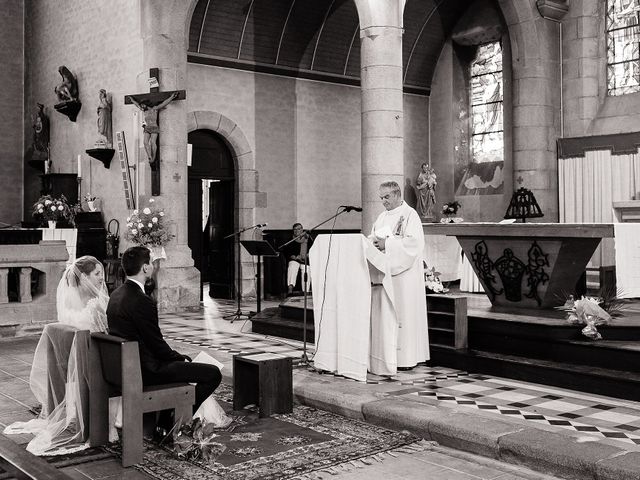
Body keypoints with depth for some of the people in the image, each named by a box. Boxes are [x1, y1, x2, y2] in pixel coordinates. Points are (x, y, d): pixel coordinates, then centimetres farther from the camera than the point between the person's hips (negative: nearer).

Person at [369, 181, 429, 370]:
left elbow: (414, 242, -17)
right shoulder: (382, 217, 17)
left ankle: (406, 357, 0)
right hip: (383, 273, 7)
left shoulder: (410, 214, -6)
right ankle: (385, 354, 11)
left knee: (403, 312, -5)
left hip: (403, 274, -7)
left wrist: (387, 243, -21)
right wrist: (372, 241, -4)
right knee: (382, 313, 5)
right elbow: (373, 238, 20)